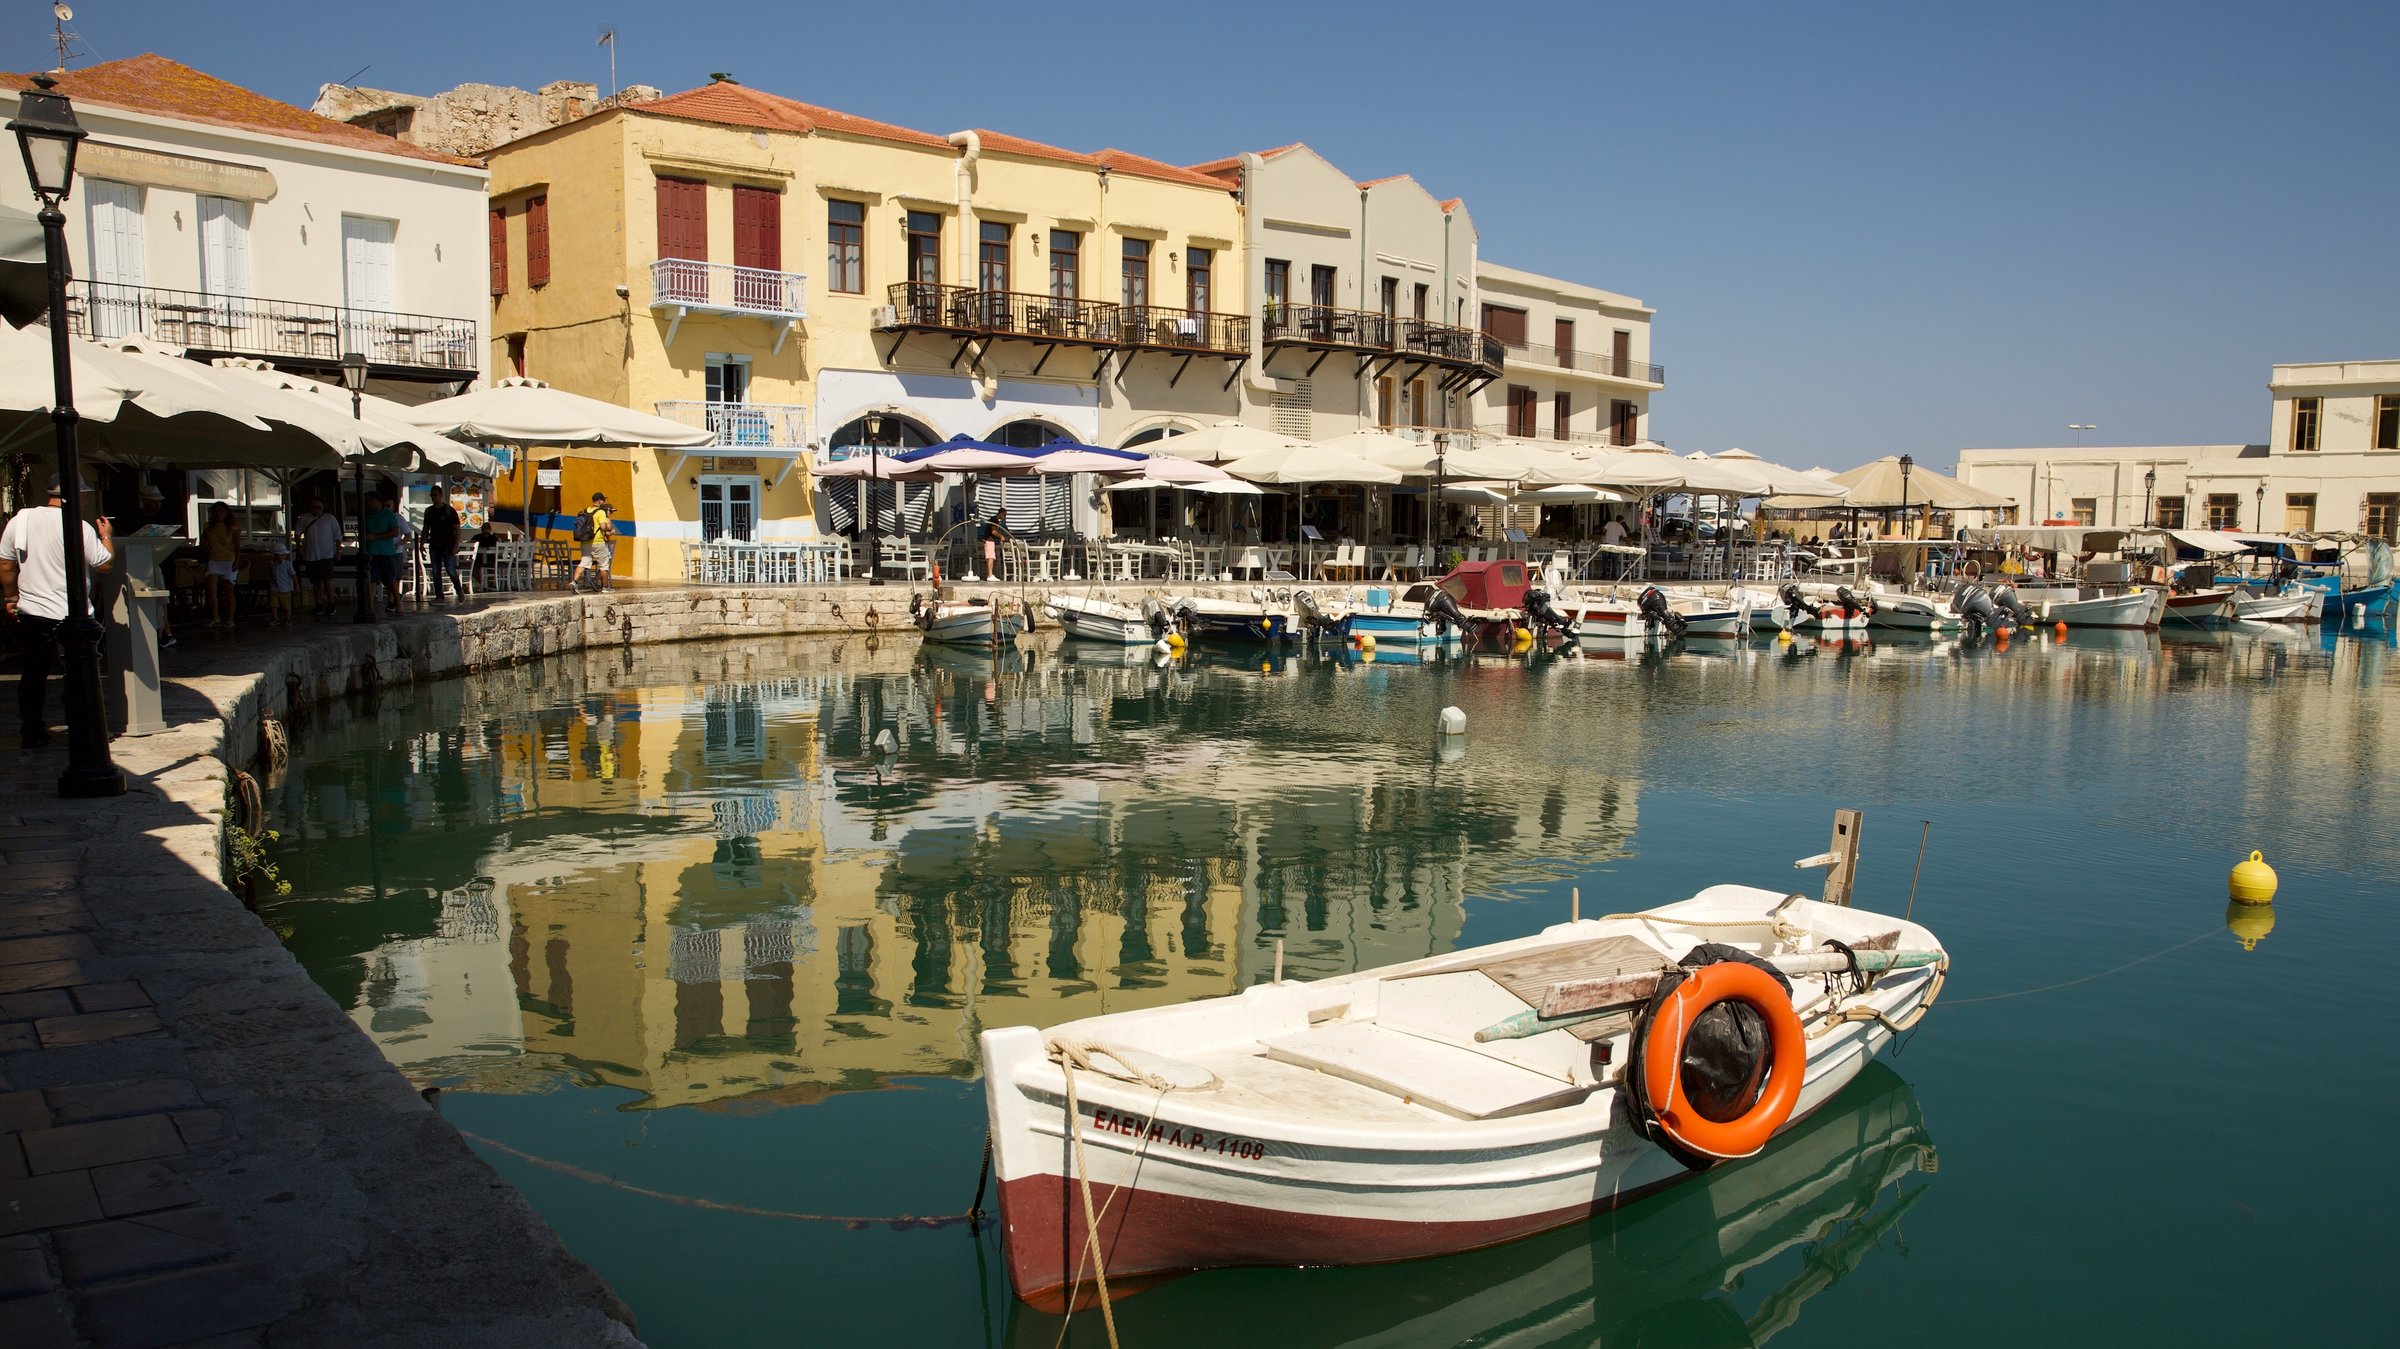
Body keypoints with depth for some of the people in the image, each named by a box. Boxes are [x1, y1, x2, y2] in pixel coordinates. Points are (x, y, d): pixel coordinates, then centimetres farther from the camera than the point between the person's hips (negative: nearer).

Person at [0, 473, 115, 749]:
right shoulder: (79, 527, -13)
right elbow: (105, 564, -7)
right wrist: (107, 536, 10)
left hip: (31, 612, 4)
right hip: (72, 613, -4)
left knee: (33, 674, 13)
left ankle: (31, 734, 16)